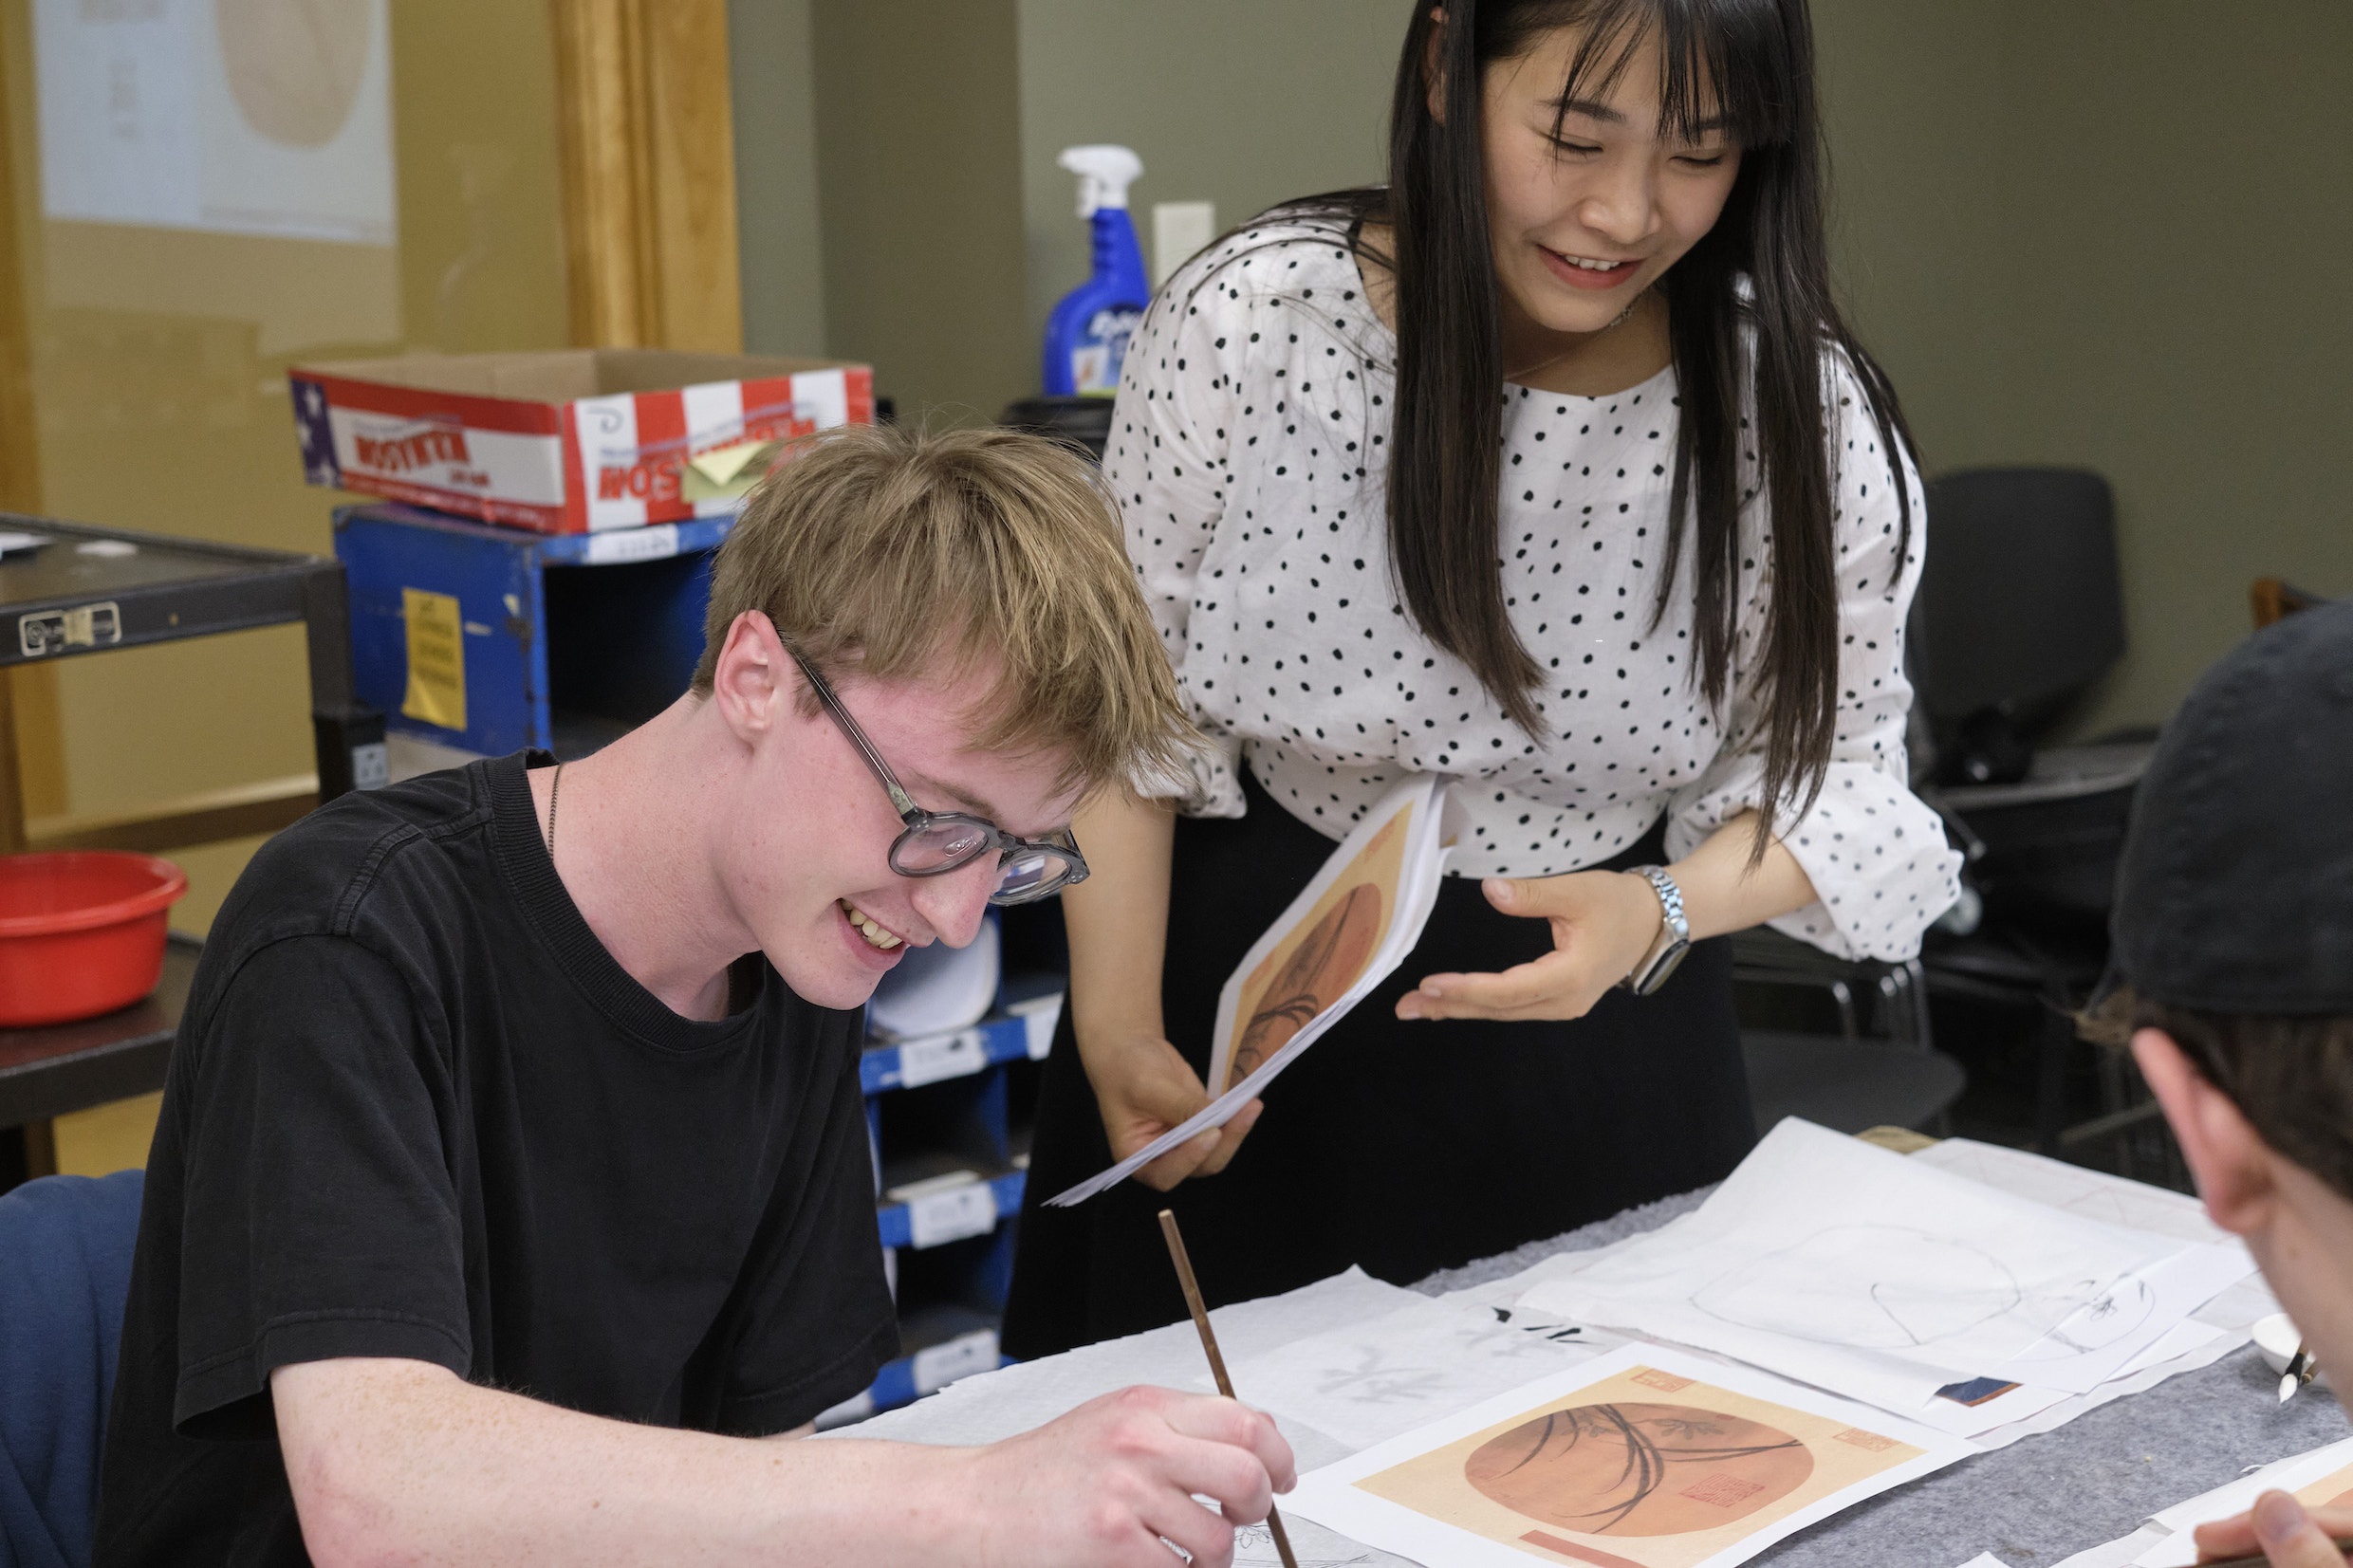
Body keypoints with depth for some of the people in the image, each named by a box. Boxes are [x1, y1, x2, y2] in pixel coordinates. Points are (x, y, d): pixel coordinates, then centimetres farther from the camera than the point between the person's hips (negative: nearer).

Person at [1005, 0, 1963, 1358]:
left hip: (1606, 1037, 1)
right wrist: (1119, 1027, -12)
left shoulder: (1808, 410, -15)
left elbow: (1837, 762, -5)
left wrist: (1660, 913, -25)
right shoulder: (1251, 322, -18)